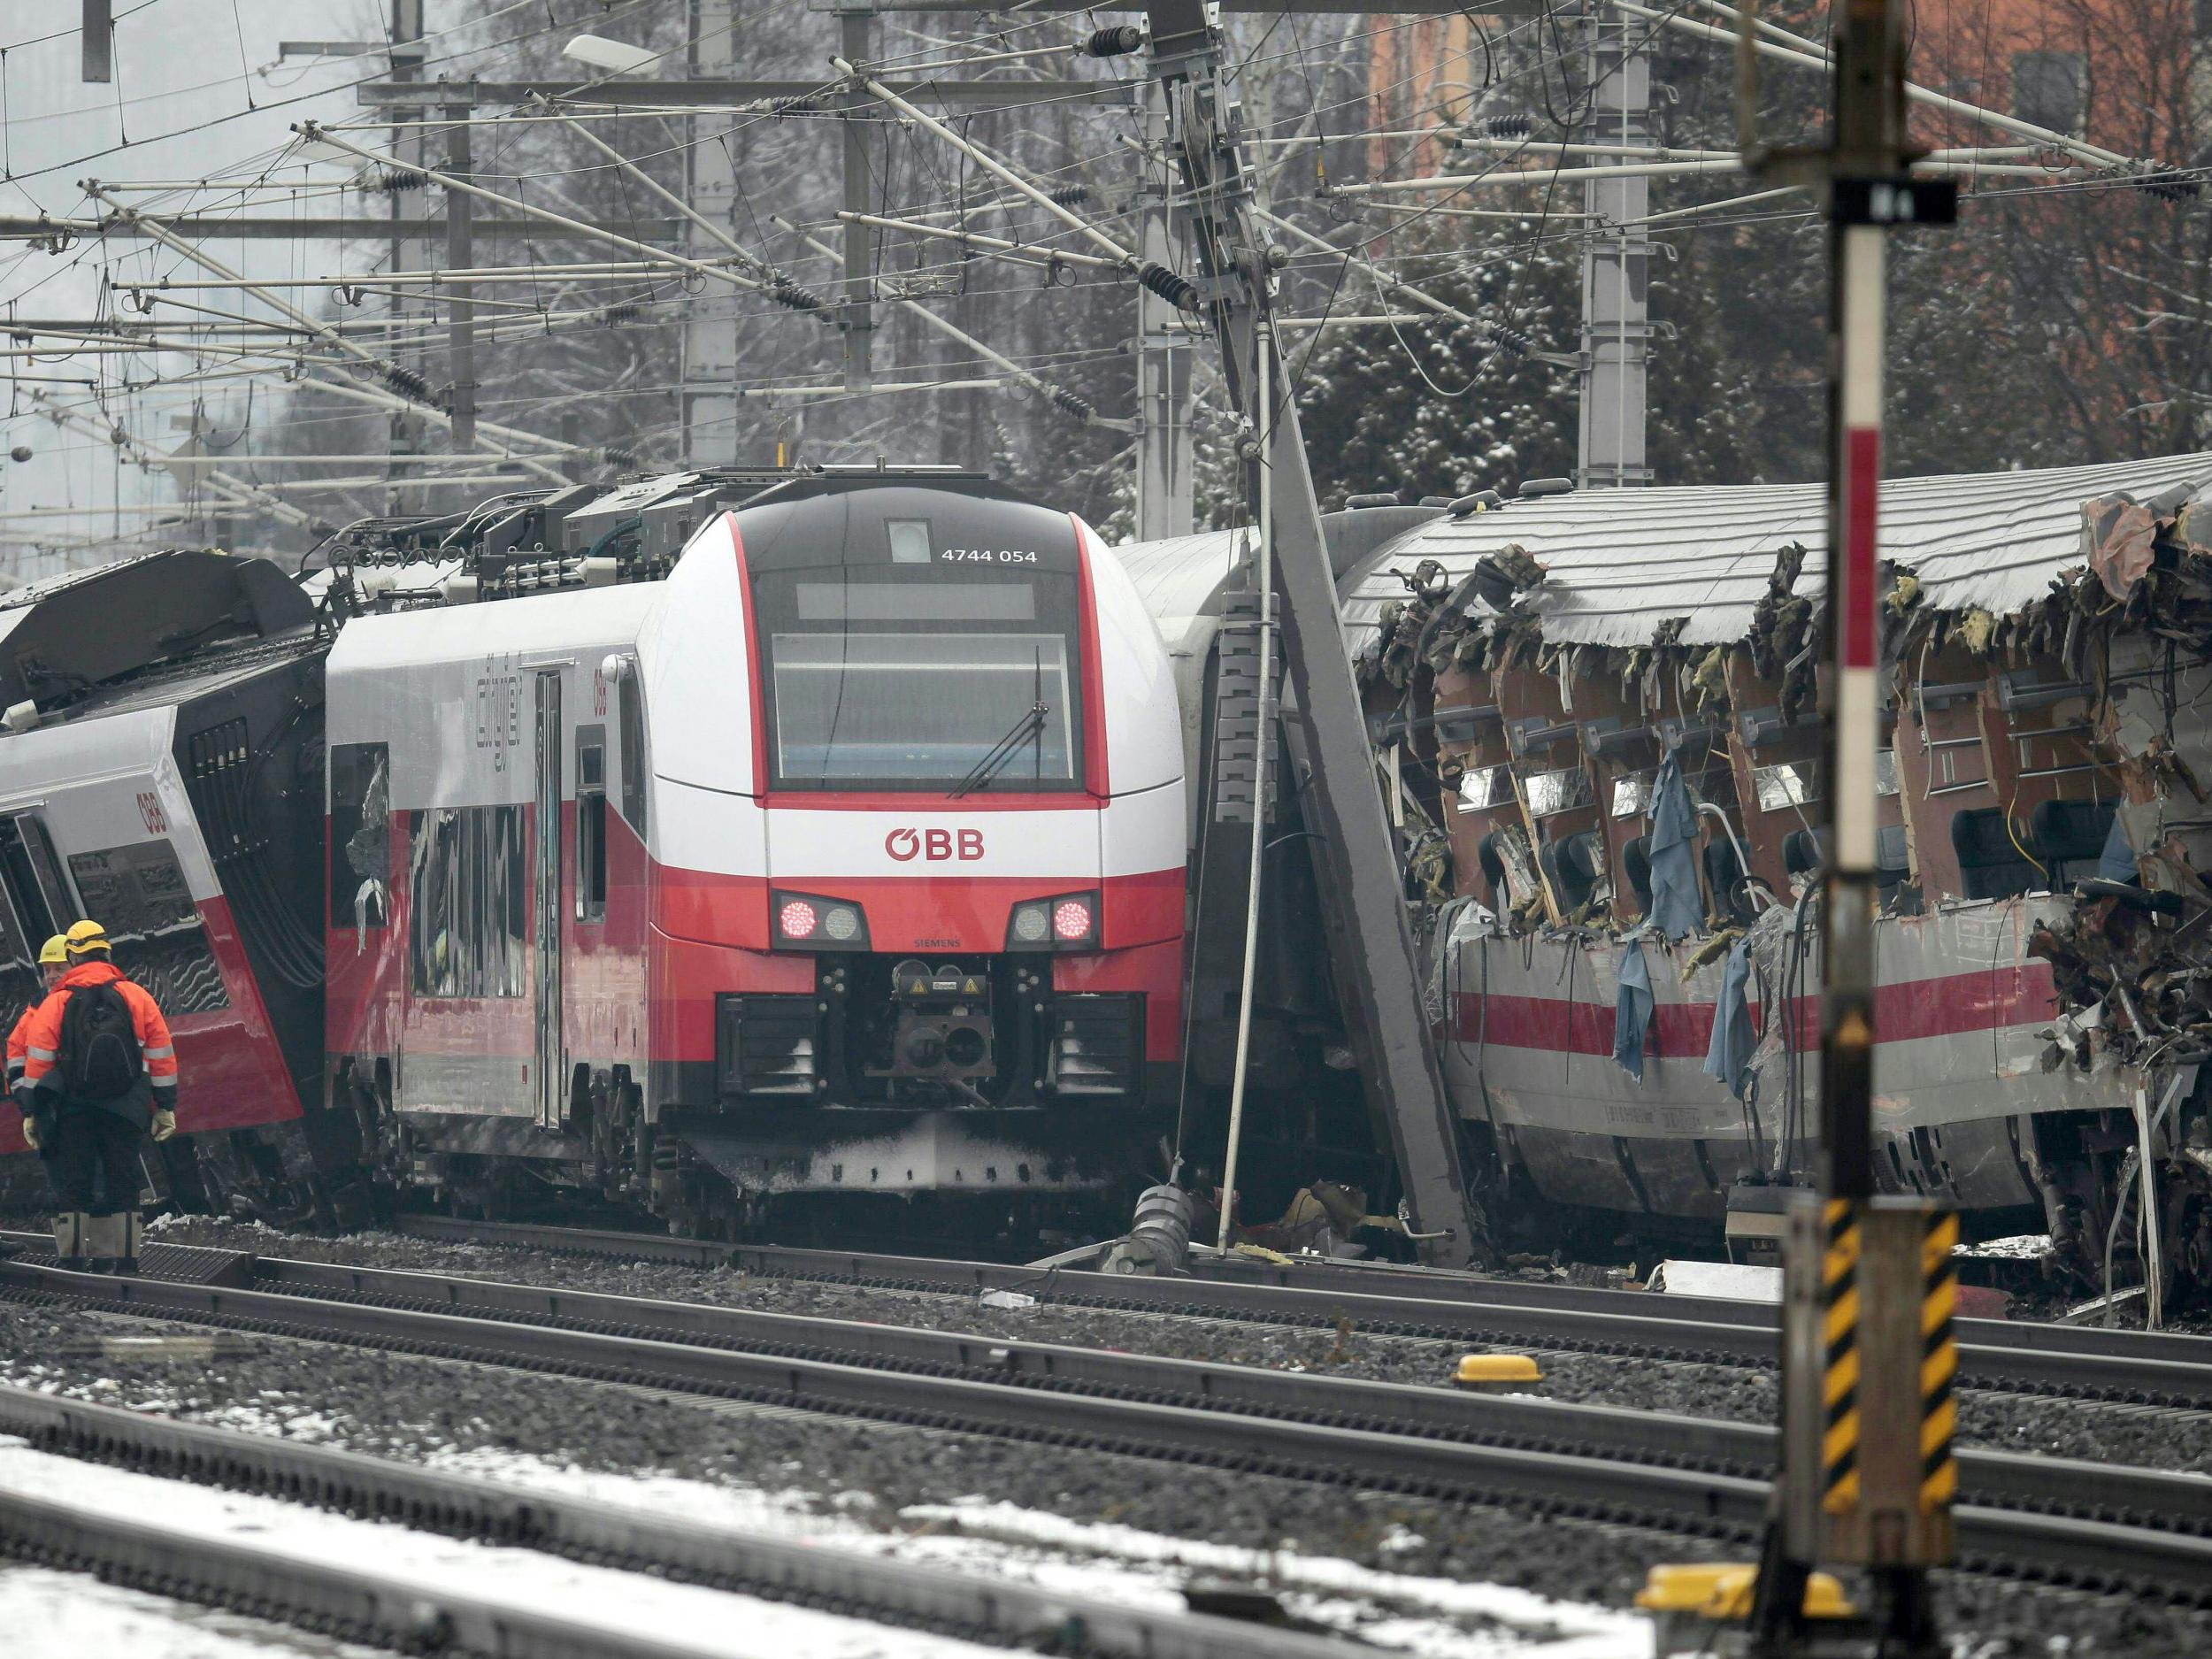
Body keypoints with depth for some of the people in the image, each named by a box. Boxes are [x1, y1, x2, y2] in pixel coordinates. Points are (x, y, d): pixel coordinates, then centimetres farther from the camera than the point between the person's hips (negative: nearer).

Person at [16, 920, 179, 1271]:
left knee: (73, 1187, 4)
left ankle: (73, 1256, 0)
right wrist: (166, 1106, 11)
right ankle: (124, 1259, 5)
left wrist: (30, 1111, 4)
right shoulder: (135, 996, 3)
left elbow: (36, 1061, -2)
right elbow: (161, 1054, 5)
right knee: (122, 1185, 7)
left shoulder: (56, 1003, -3)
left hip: (72, 1110, -2)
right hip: (125, 1110, 2)